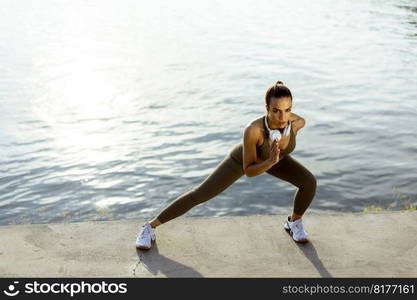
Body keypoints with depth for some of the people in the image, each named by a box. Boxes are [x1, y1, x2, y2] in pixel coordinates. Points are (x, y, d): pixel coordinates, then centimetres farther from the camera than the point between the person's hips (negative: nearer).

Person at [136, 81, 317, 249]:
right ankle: (151, 226, 12)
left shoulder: (298, 122, -36)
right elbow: (248, 171, -35)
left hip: (273, 156, 3)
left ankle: (294, 222, 14)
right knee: (200, 194, -4)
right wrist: (271, 162, -53)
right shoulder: (252, 129, -48)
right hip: (243, 158, -3)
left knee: (309, 182, -17)